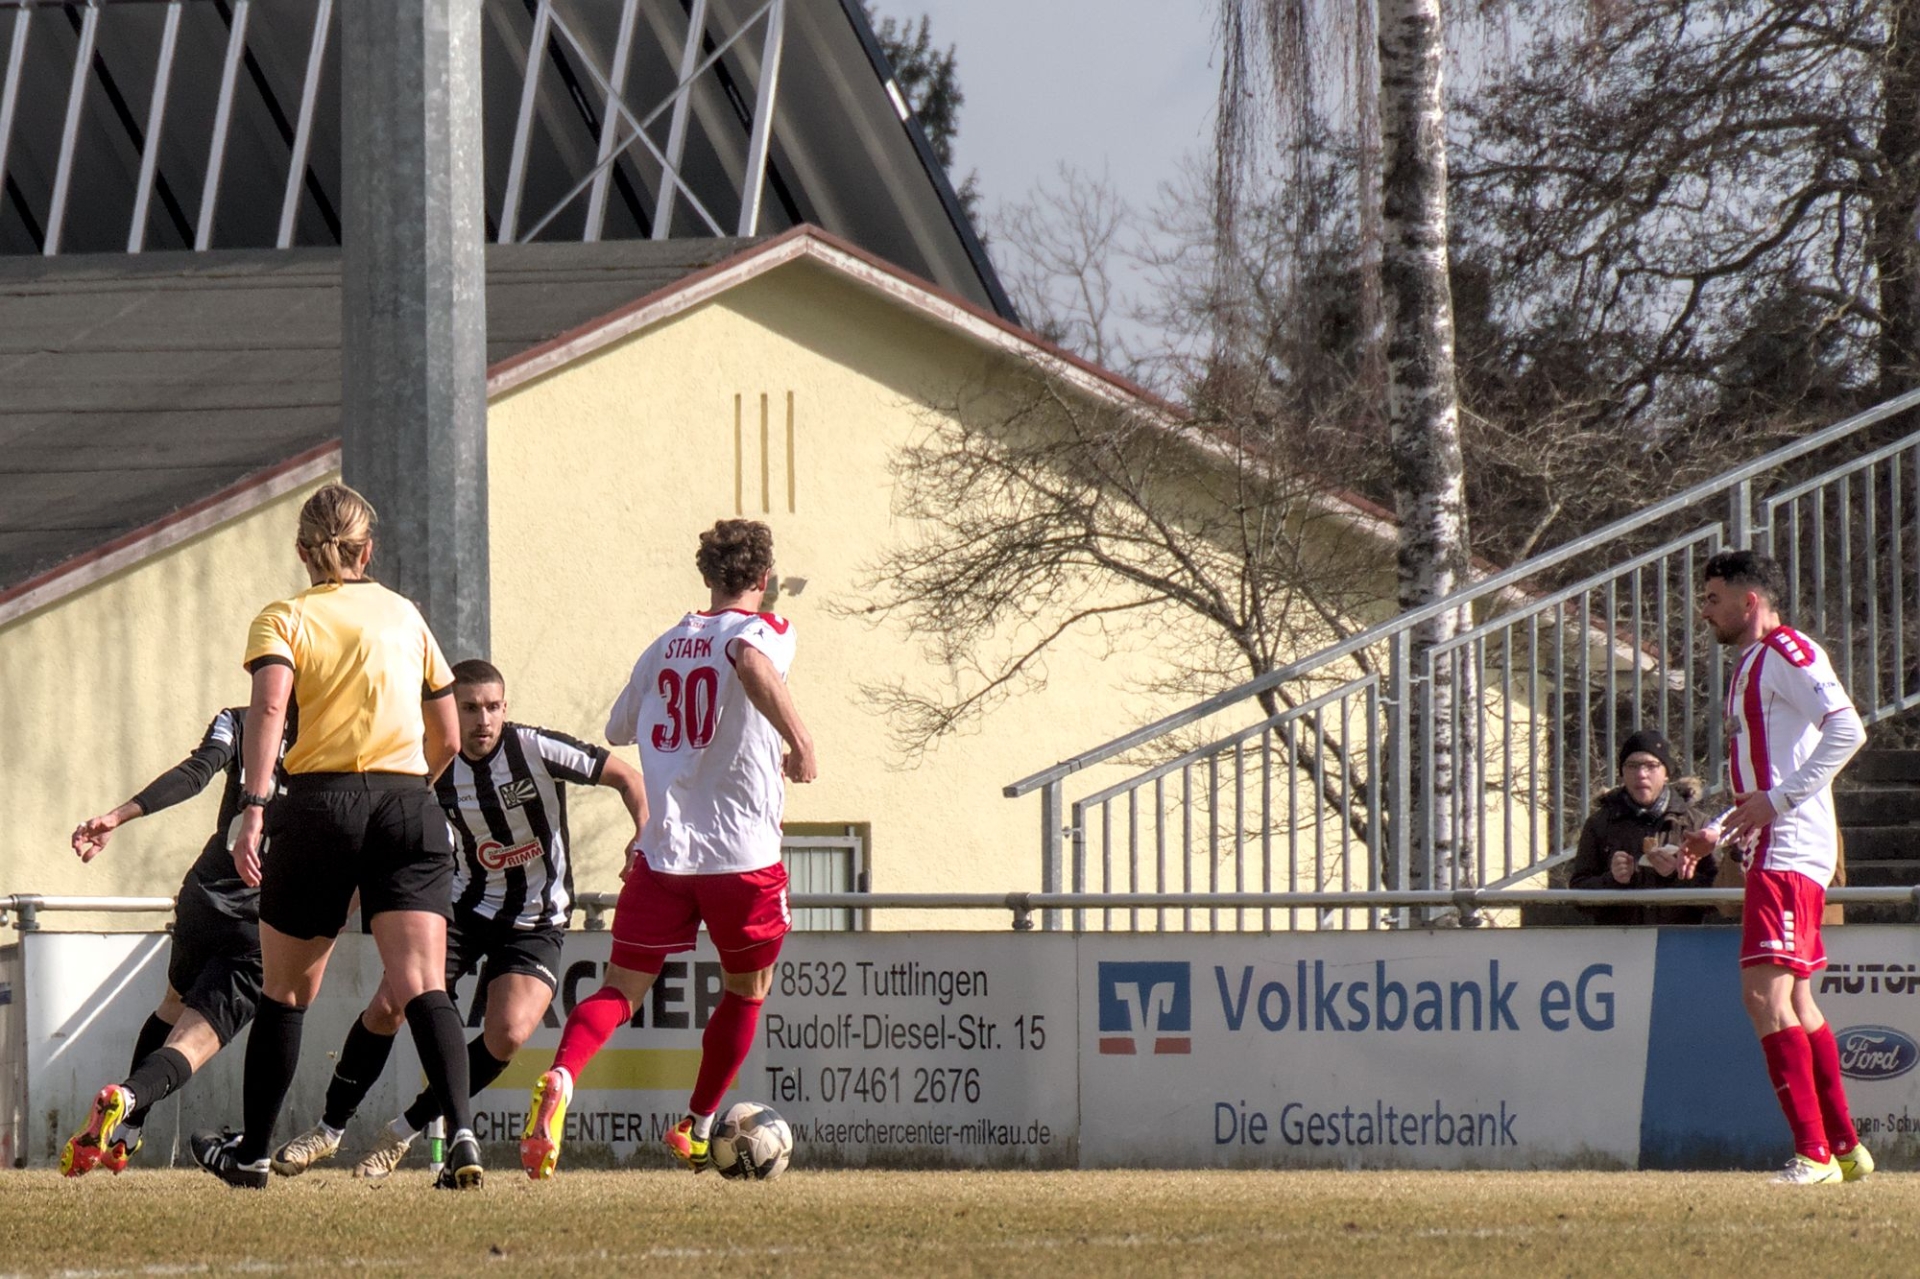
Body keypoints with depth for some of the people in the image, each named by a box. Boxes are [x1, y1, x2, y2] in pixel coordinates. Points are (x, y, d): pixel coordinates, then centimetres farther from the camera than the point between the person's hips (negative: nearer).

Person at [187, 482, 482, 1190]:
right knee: (422, 987, -10)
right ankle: (461, 1133, -30)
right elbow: (447, 739, 19)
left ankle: (251, 1150, 24)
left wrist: (253, 806, -24)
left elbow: (269, 705, -16)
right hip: (409, 805, 2)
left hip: (322, 801, -2)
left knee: (284, 991, 13)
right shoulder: (404, 615, 16)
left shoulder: (284, 619, 5)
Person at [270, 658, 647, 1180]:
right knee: (387, 1007, -12)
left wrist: (646, 836, -26)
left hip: (535, 925, -3)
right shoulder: (437, 771, -7)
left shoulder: (536, 749, -18)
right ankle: (329, 1130, 6)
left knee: (507, 1036, -22)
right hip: (466, 907, 3)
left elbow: (626, 777, -10)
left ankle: (407, 1130, -2)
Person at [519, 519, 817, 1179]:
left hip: (663, 852, 3)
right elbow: (752, 661, -27)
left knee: (622, 988, 4)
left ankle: (560, 1080, -24)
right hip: (743, 853, -3)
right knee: (746, 991, 19)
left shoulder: (666, 646, 15)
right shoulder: (765, 630, -1)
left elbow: (617, 729, 28)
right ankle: (698, 1130, 22)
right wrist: (799, 740, -34)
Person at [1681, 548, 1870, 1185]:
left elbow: (1847, 730, -22)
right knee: (1794, 1000, 14)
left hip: (1789, 850, -11)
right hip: (1770, 849, 11)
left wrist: (1775, 802, -24)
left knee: (1765, 990, -17)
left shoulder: (1786, 651, -10)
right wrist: (1721, 834, 18)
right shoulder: (1749, 666, 22)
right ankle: (1845, 1148, 19)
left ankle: (1814, 1153, -20)